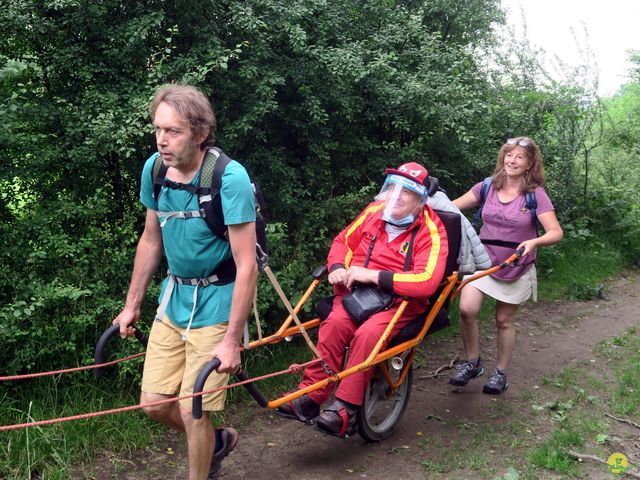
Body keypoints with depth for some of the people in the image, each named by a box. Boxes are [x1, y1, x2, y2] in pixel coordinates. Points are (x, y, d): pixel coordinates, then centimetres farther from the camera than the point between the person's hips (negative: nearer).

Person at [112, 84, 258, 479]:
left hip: (215, 304, -6)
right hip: (174, 296, 6)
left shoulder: (229, 179, -22)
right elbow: (151, 240, 10)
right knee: (155, 403, 9)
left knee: (192, 412, -2)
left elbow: (247, 265, -21)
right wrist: (132, 305, 16)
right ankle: (217, 442, 38)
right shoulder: (154, 168, -3)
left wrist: (232, 341, -21)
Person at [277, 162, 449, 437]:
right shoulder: (375, 211, 6)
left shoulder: (431, 231, -10)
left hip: (399, 300, -3)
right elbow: (343, 241, 17)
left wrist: (373, 275, -24)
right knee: (335, 323, -28)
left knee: (367, 334, -33)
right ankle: (310, 397, -20)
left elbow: (426, 282, -23)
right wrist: (337, 268, -5)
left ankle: (345, 410, -23)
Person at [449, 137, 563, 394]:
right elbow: (452, 207, -1)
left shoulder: (536, 194, -9)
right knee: (466, 309, -16)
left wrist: (533, 242, -34)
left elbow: (556, 232, -15)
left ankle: (500, 373, 27)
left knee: (504, 321, 8)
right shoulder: (488, 186, -2)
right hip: (483, 260, 2)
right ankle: (471, 363, 6)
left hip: (516, 267, -1)